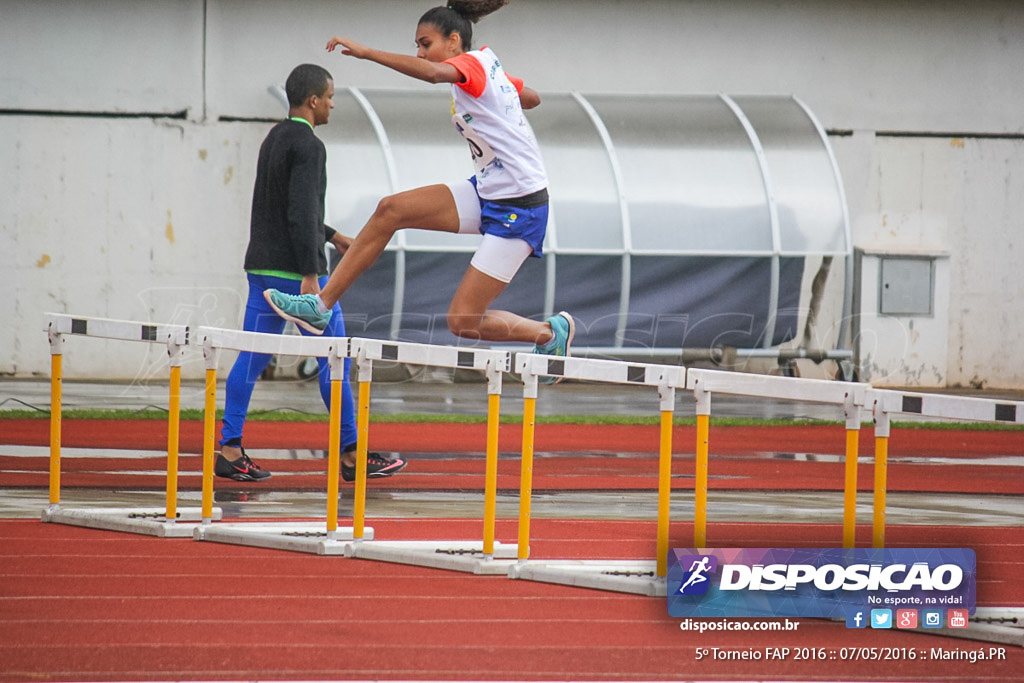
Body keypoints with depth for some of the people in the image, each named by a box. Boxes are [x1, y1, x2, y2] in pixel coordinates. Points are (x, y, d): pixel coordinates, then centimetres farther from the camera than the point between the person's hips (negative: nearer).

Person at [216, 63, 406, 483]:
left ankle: (230, 451, 1)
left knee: (251, 358, 6)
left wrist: (332, 237, 33)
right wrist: (310, 276, -24)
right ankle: (352, 454, 4)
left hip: (262, 268, 9)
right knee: (334, 359, 0)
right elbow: (301, 214, -22)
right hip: (296, 270, -9)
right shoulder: (307, 146, -14)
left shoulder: (274, 140, 16)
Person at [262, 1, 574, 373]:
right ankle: (320, 306, -3)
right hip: (487, 193, 9)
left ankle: (552, 332, 15)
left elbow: (434, 72, -39)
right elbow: (532, 98, 29)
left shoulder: (472, 63, -15)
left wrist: (366, 52, -39)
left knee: (462, 322, -9)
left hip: (518, 210, -9)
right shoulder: (489, 67, 11)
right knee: (391, 210, -5)